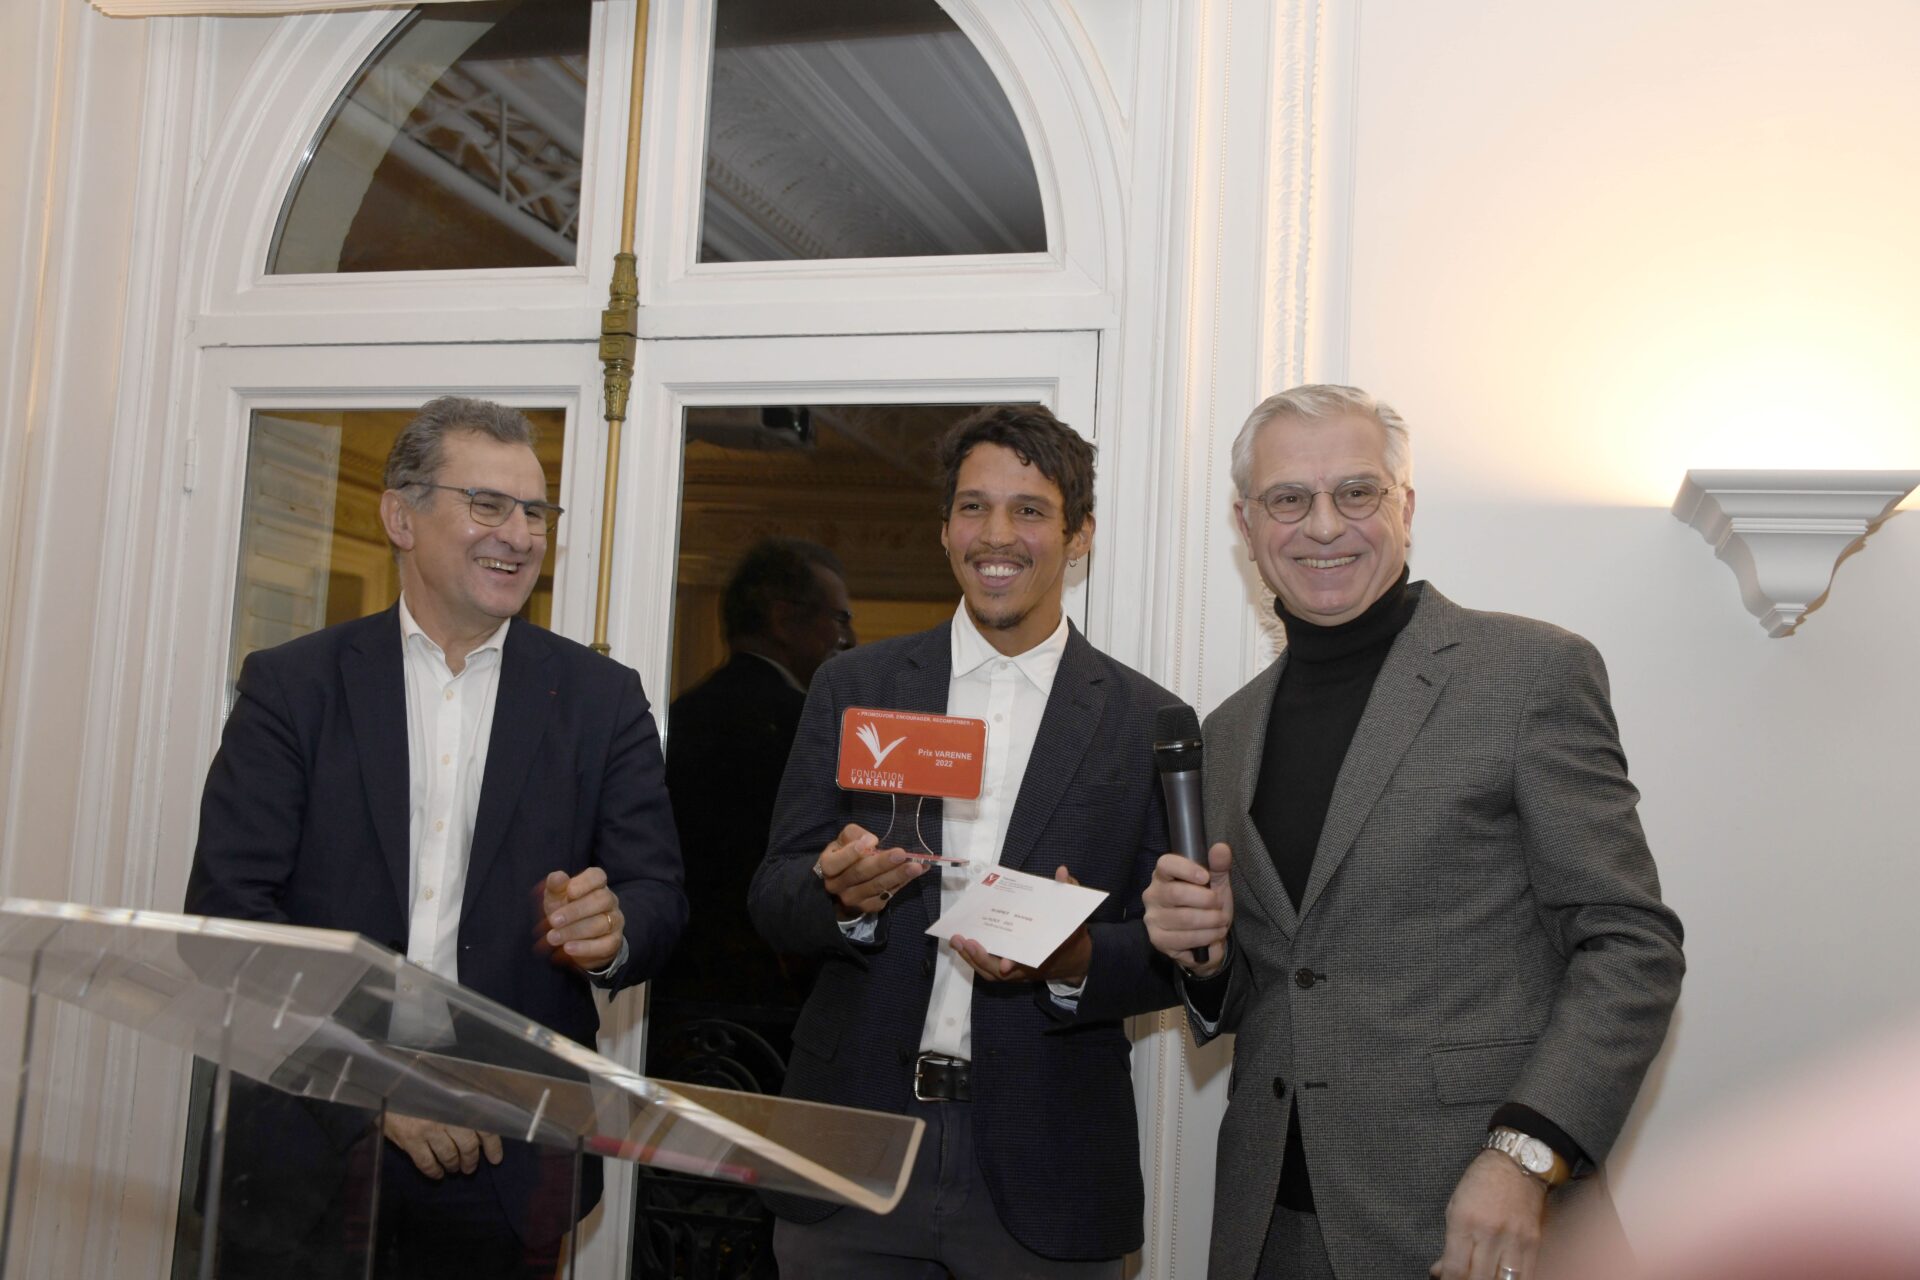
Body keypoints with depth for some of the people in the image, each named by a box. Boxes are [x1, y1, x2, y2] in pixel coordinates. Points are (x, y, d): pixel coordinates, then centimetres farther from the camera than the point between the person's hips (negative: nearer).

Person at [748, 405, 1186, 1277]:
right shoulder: (852, 688, 4)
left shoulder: (1148, 721, 0)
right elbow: (772, 900, 2)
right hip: (853, 1140, 1)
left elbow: (1171, 952, 1)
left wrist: (1076, 961, -19)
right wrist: (843, 894, -19)